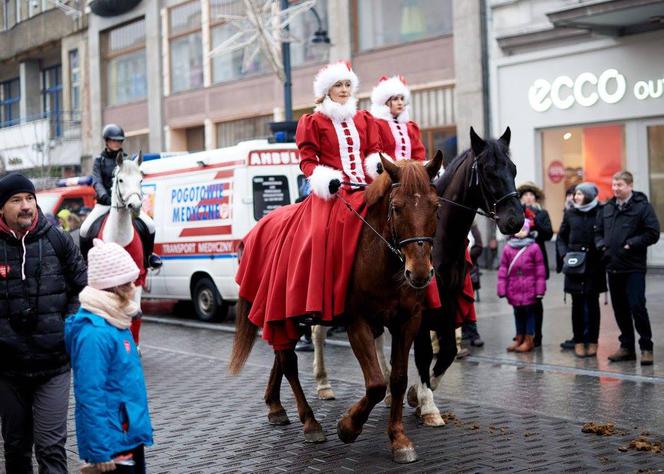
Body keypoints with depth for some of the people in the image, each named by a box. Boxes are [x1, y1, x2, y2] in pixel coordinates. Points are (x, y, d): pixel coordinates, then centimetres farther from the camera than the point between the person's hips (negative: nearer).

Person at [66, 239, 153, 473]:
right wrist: (100, 451, -23)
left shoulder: (115, 321, 7)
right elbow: (90, 395, -25)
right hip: (114, 441, -9)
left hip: (131, 434, 9)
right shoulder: (95, 333, -23)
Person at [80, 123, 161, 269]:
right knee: (85, 229, -19)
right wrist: (105, 197, -26)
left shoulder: (126, 159, 8)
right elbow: (97, 182, -7)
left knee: (150, 225, -15)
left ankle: (149, 255, 9)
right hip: (104, 203, -1)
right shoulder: (99, 160, 4)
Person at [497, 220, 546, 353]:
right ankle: (519, 339, 24)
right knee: (518, 313, 14)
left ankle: (529, 340, 13)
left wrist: (540, 290, -5)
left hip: (529, 290, -3)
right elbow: (503, 270, 5)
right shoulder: (508, 248, 3)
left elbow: (540, 270, -4)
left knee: (529, 313, 5)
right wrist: (502, 289, 1)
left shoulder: (534, 248, -6)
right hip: (514, 290, 3)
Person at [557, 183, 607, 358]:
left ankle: (592, 341, 15)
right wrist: (564, 254, -3)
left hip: (594, 265, -2)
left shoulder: (601, 212, -2)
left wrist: (603, 254, -14)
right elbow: (561, 238, 11)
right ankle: (579, 341, 12)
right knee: (577, 304, 4)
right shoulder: (570, 214, 6)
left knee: (592, 303, 5)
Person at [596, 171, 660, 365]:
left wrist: (631, 244, -16)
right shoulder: (607, 208, 13)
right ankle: (626, 347, 20)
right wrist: (601, 244, 2)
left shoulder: (642, 206, -5)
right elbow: (598, 231, 21)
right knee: (620, 309, 10)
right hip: (613, 267, 6)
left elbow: (652, 233, -9)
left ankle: (646, 347, 1)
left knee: (637, 306, -10)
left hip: (634, 268, -6)